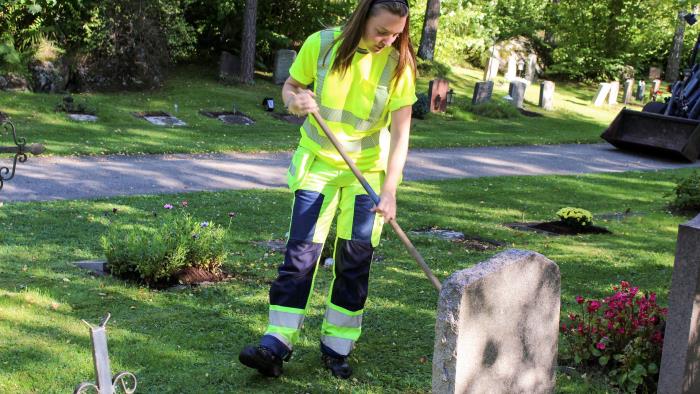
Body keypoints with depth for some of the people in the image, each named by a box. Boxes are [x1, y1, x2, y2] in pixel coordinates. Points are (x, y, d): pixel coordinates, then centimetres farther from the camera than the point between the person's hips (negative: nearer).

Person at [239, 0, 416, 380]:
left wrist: (389, 191, -23)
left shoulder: (398, 65, -12)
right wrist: (295, 100, -21)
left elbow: (400, 133, -14)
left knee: (354, 260, 1)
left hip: (368, 169, 0)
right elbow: (290, 85, 4)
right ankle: (275, 346, -5)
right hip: (318, 162, 0)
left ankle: (336, 349, 13)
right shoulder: (321, 44, -11)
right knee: (300, 252, -6)